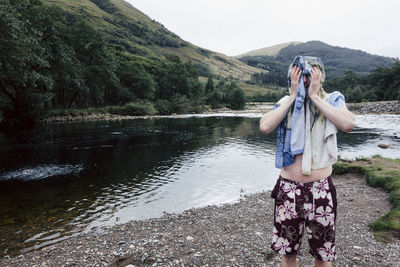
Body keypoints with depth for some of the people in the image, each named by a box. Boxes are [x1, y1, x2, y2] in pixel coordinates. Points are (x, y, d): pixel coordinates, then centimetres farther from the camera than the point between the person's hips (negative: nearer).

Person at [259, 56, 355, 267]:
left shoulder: (332, 100, 0)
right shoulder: (285, 103, 3)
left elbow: (348, 124, -22)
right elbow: (265, 127, -16)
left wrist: (314, 96, -16)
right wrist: (293, 96, -11)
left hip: (320, 188, -1)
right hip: (288, 187, 2)